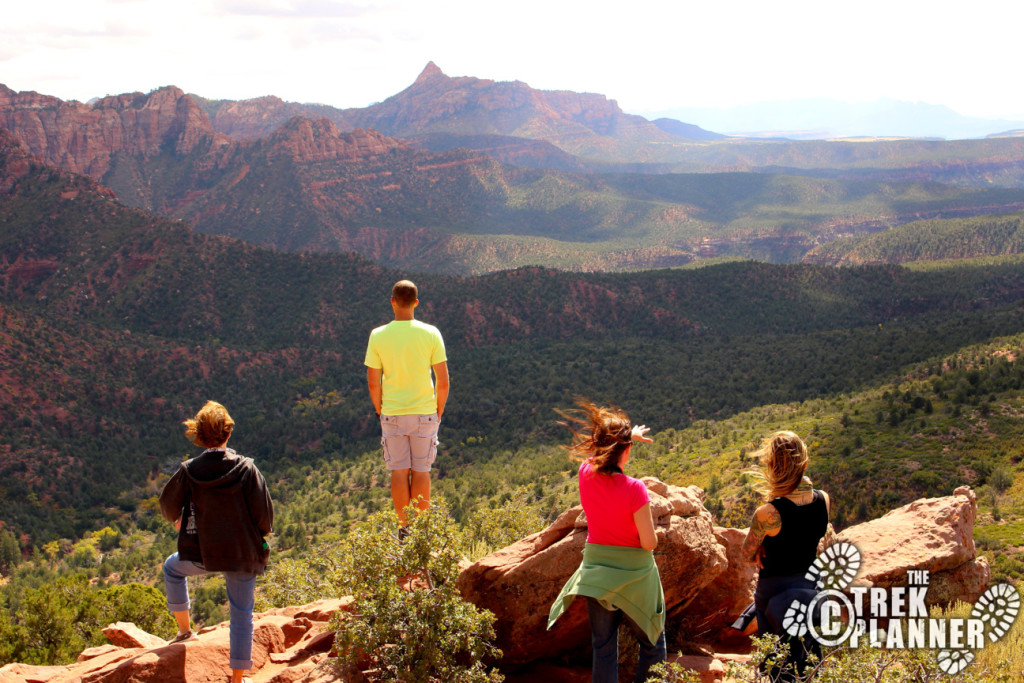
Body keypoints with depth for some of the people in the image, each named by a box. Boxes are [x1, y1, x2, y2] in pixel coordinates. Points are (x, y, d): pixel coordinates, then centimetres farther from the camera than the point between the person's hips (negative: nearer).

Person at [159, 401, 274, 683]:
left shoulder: (188, 471, -8)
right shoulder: (246, 469, -12)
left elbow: (168, 504, 7)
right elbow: (264, 512, -9)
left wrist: (177, 520, 30)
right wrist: (260, 534, 13)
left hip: (202, 553, 1)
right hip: (244, 553, -1)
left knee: (172, 568, 33)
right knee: (242, 616, 12)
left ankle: (185, 630, 34)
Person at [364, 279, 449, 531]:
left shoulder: (378, 336, -7)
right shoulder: (431, 333, -8)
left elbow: (373, 382, -4)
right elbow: (443, 381, -6)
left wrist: (380, 411, 11)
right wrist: (439, 411, 8)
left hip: (392, 414, 0)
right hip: (424, 412, 0)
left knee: (399, 471, 9)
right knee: (421, 471, 9)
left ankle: (403, 528, 15)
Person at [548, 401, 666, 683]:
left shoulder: (586, 473, -9)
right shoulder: (633, 489, -23)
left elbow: (600, 446, 16)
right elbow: (649, 543, -17)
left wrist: (628, 434, 31)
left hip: (595, 572, 4)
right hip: (633, 573, -4)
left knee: (603, 647, 13)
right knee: (652, 645, 15)